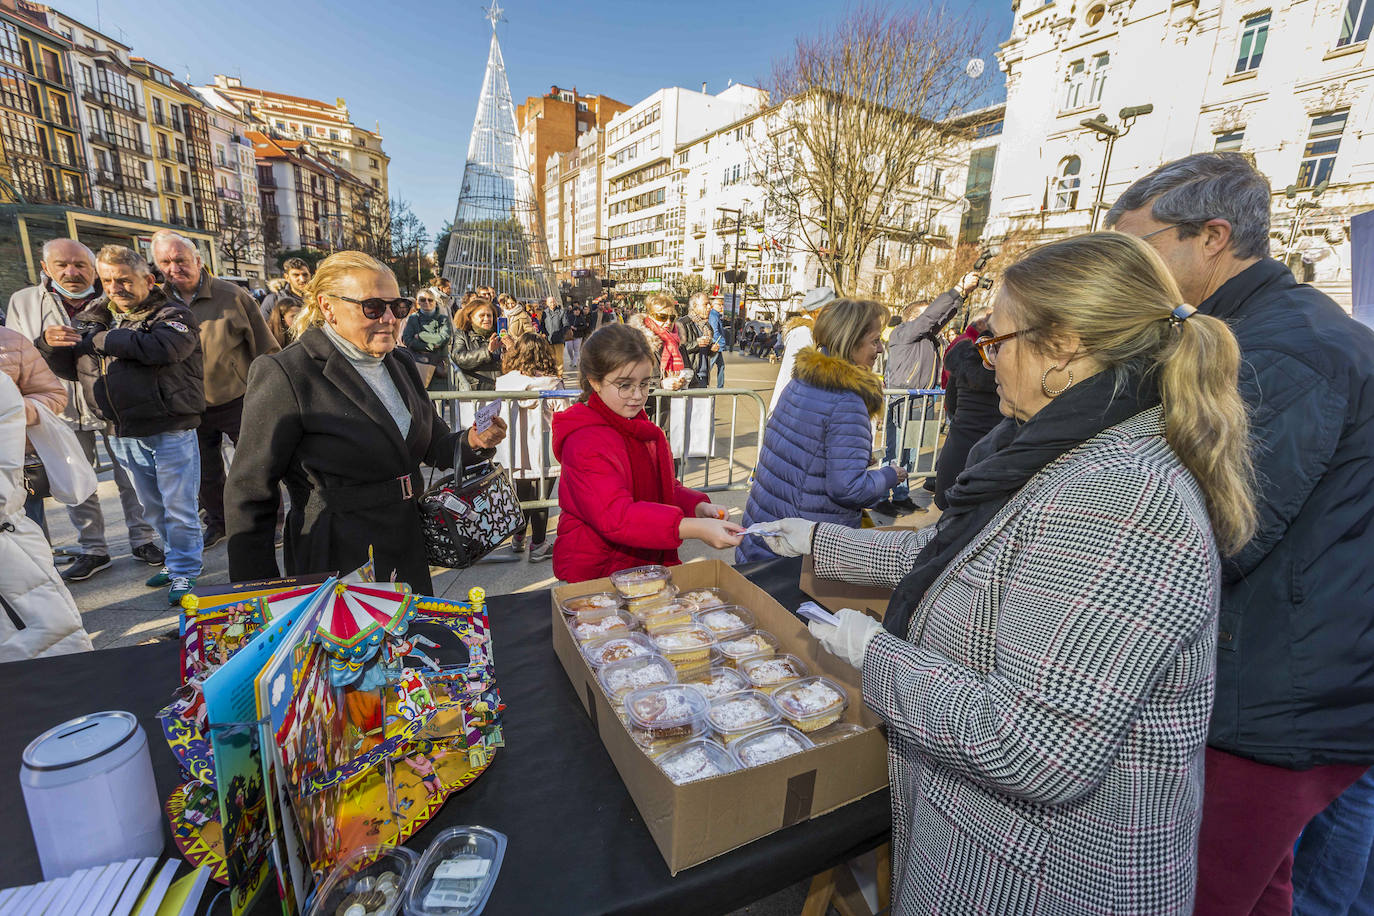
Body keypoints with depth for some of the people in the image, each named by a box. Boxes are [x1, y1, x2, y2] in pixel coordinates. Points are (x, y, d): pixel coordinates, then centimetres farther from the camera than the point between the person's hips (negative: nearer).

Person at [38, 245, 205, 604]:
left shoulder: (173, 315, -5)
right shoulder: (97, 317, 14)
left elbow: (160, 346, -27)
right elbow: (70, 368, 19)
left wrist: (96, 339, -17)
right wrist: (50, 344, -2)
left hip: (170, 431, -7)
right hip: (124, 435, 7)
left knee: (178, 508, -2)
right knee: (154, 508, 17)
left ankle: (184, 571, 11)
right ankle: (176, 560, 31)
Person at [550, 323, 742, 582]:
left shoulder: (641, 429, 12)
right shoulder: (585, 442, -17)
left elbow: (665, 488, 16)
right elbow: (614, 515, -28)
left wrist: (699, 508, -6)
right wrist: (695, 529, -37)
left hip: (649, 563, 8)